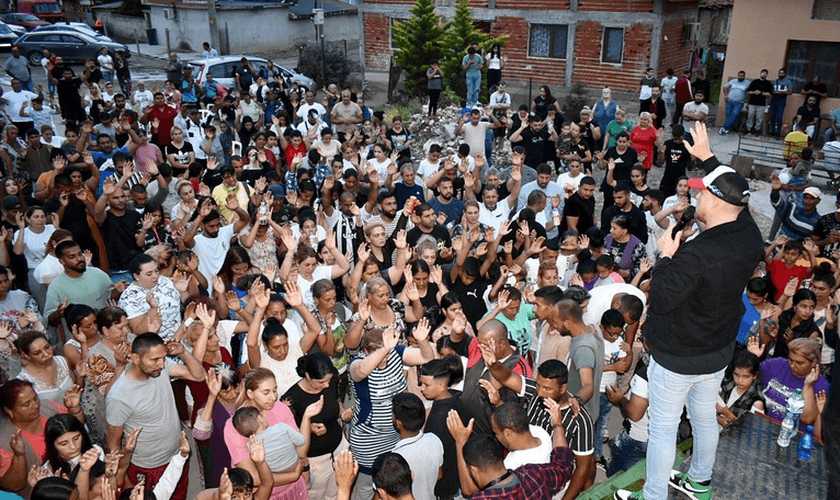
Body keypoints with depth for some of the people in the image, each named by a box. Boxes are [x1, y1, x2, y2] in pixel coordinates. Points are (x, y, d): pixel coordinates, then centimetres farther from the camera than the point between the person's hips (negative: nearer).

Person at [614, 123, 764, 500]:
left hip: (677, 357, -8)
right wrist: (707, 158, 14)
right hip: (719, 352, 8)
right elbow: (734, 199, 10)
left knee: (663, 428, 8)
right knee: (705, 418, 26)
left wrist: (666, 256, -19)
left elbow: (663, 299, -30)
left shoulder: (696, 255, -34)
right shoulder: (750, 238, -8)